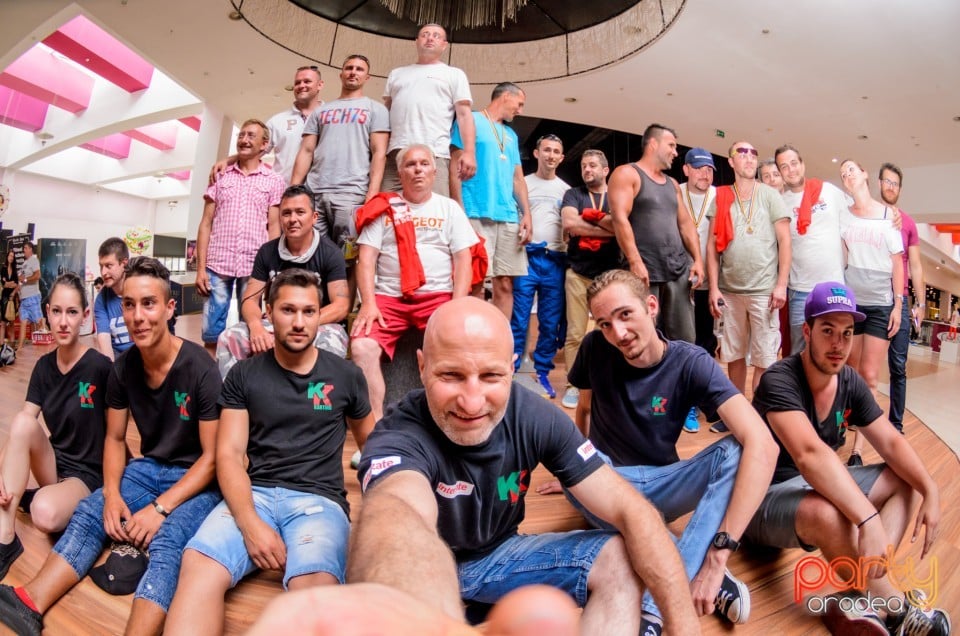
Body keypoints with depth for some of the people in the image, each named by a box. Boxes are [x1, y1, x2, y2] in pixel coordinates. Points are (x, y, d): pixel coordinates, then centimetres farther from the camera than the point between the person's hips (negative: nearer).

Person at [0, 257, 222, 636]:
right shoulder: (123, 368, -3)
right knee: (88, 513, -14)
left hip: (197, 479, -7)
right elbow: (115, 438, 8)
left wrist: (160, 507, -22)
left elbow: (212, 456, -18)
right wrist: (111, 494, -9)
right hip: (148, 468, 7)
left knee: (166, 541, -29)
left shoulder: (200, 369, -22)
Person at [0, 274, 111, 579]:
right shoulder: (43, 366, 0)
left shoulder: (100, 367, -17)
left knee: (46, 514, -37)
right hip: (54, 462, 6)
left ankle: (32, 498, 1)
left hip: (89, 472, -6)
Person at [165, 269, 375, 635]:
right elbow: (229, 454, 1)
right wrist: (249, 523, -16)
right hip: (254, 494, 2)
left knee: (316, 586, -35)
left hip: (319, 499, -1)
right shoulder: (243, 376, 9)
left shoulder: (346, 376, 8)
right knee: (197, 567, -31)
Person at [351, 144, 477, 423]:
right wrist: (368, 303, -12)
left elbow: (463, 260, 5)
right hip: (388, 297, 1)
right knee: (361, 348, -25)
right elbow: (366, 258, 4)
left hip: (438, 296, 0)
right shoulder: (384, 208, 12)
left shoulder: (449, 207, 13)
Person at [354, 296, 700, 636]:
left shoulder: (536, 418, -19)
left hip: (499, 552, 3)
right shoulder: (399, 437, -31)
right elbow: (397, 520, -55)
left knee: (620, 562, -17)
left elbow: (629, 508, -20)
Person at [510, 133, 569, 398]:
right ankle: (510, 372, 2)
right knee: (518, 320, -6)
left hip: (556, 261, 3)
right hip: (527, 257, -3)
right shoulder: (523, 183, 9)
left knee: (551, 323, 4)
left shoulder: (566, 190, 16)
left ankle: (542, 373, 14)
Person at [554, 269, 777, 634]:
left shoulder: (691, 363, -20)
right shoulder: (595, 349, -13)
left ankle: (653, 604, -36)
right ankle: (688, 571, -25)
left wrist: (718, 555, -40)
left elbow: (762, 447, -32)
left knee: (734, 452, -30)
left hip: (658, 487, 0)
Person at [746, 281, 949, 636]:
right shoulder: (779, 381, -25)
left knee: (908, 481, 2)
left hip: (817, 486, 9)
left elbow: (890, 442, 3)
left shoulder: (851, 383, 0)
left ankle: (866, 602, -16)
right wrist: (868, 519, -43)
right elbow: (810, 455, -38)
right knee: (827, 513, -38)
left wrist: (930, 490, -13)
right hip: (766, 498, -9)